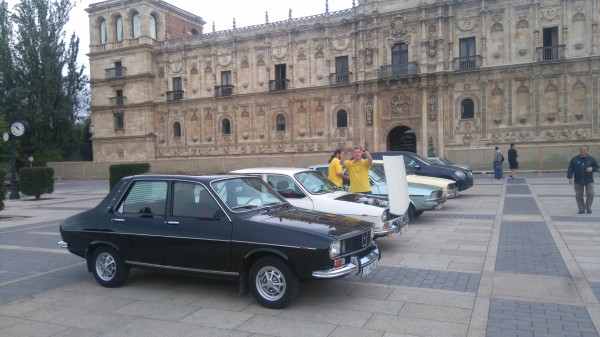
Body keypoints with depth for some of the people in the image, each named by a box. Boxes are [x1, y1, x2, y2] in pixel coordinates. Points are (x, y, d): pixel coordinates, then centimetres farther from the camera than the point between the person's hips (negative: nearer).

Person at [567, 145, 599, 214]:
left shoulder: (591, 159, 5)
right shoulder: (574, 159, 2)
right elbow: (570, 169, 1)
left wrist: (592, 168, -10)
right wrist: (570, 177, -8)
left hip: (589, 181, 0)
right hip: (578, 181, 0)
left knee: (590, 194, -5)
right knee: (579, 195, 3)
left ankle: (588, 208, 13)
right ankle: (581, 209, 14)